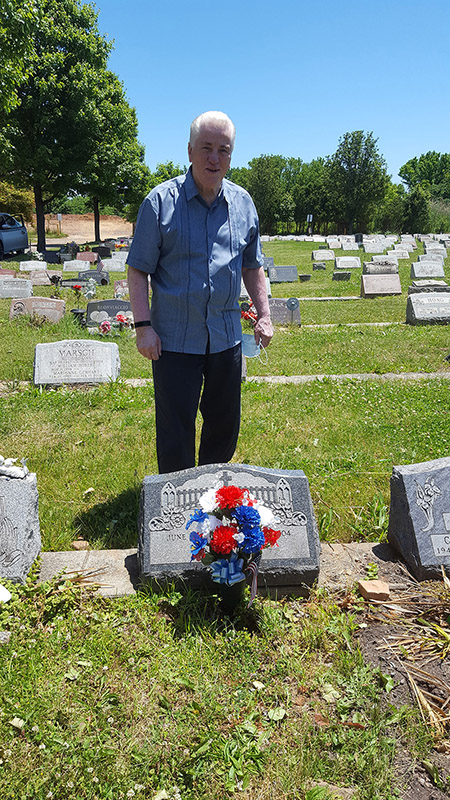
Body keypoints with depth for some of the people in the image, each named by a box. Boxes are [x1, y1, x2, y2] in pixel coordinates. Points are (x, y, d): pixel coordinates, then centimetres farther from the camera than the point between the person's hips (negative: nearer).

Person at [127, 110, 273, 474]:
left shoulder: (243, 203, 6)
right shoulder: (161, 201, -6)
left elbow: (252, 267, 16)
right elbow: (138, 269, -5)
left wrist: (264, 315, 9)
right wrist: (143, 325, -13)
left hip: (227, 336, 4)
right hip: (174, 338, -4)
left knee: (225, 423, 15)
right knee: (175, 432, 2)